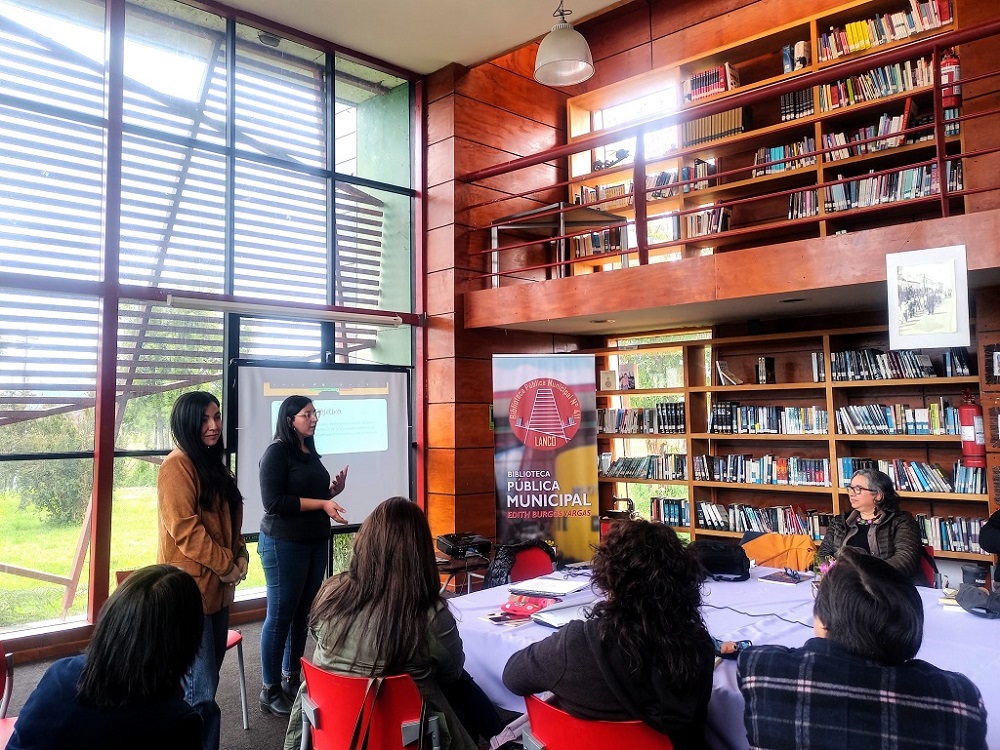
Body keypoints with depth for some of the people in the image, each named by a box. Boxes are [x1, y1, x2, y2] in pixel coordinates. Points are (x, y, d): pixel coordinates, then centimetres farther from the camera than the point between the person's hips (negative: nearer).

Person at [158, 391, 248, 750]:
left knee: (207, 680, 16)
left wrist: (240, 559, 4)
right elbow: (184, 528, -20)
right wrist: (227, 565, -13)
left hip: (218, 586, 9)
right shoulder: (177, 465, -13)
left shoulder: (214, 465, 15)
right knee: (201, 692, -6)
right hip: (191, 588, -9)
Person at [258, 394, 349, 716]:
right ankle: (270, 691, 13)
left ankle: (292, 678, 27)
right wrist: (322, 503, -20)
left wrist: (334, 491, 3)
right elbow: (273, 502, -18)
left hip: (316, 541, 8)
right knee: (280, 615, 1)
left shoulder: (310, 452, 12)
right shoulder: (277, 452, -11)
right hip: (284, 543, -7)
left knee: (302, 612, 13)